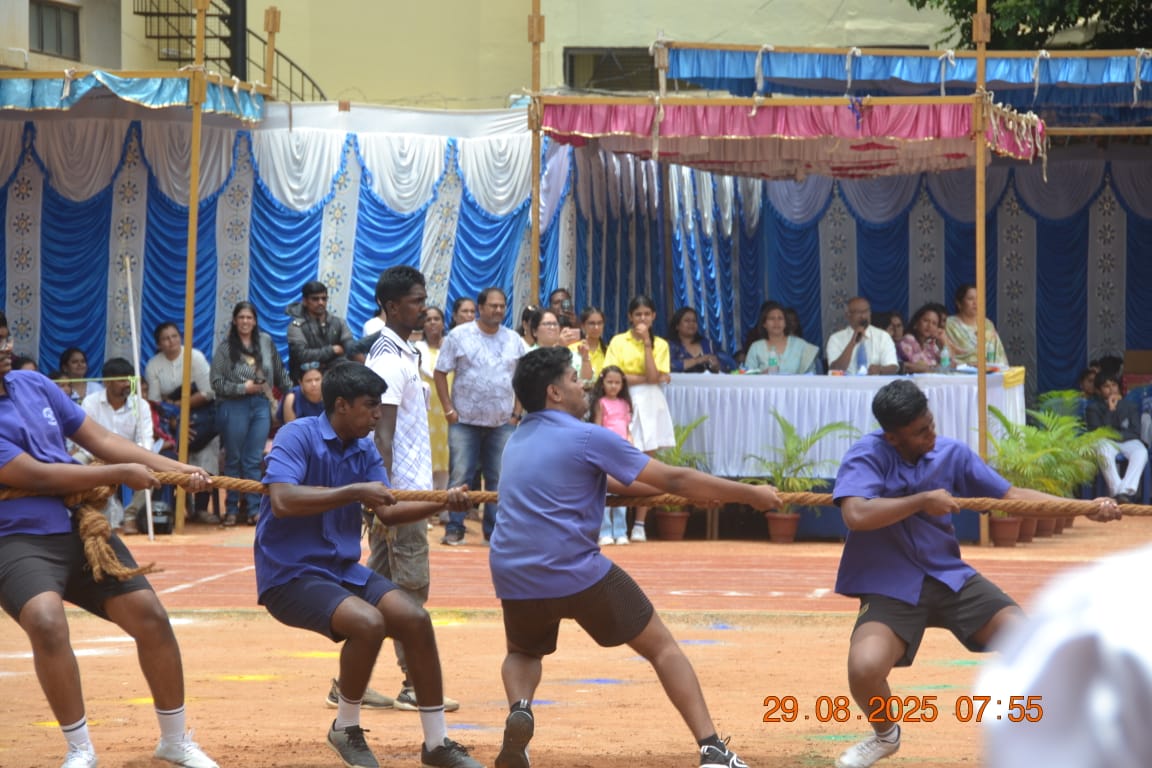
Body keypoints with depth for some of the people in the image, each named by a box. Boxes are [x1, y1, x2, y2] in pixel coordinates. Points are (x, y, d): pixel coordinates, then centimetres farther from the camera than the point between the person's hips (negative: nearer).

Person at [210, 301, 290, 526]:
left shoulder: (266, 342, 7)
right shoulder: (224, 348, -3)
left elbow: (279, 372, 17)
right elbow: (217, 382, -6)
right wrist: (243, 388, -12)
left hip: (261, 405, 2)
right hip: (234, 406, -2)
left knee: (254, 461, 2)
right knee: (234, 460, 4)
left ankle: (255, 509, 5)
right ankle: (231, 509, 10)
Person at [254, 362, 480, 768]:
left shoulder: (365, 449, 7)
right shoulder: (297, 437, -15)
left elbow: (387, 512, 9)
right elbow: (282, 501, -29)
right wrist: (355, 492, -29)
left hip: (344, 569, 8)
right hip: (289, 575, -8)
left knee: (415, 619, -7)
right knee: (367, 622, -29)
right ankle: (346, 729, -6)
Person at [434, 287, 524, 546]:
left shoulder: (514, 341, 9)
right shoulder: (459, 336, 0)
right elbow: (441, 373, 1)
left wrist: (516, 413, 5)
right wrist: (449, 409, -7)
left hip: (502, 422, 3)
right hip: (465, 419, -3)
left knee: (498, 478, 4)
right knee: (460, 476, -4)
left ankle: (494, 529, 11)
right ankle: (454, 529, 1)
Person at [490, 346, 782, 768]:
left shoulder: (517, 442, 18)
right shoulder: (586, 437, -4)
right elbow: (674, 481, -4)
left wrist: (658, 489, 33)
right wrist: (750, 494, 4)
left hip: (514, 577, 5)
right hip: (578, 573, -5)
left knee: (523, 652, 33)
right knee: (662, 647, 8)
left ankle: (520, 711, -1)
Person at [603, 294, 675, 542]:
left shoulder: (660, 344, 9)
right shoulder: (618, 342, 4)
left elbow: (654, 376, -6)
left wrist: (646, 342, -7)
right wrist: (646, 378, -8)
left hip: (650, 406, 2)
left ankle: (640, 524, 3)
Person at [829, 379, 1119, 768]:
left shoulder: (952, 454, -1)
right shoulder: (868, 455, -14)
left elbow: (1012, 495, 2)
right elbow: (856, 515, -30)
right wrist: (922, 500, -23)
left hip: (951, 577, 4)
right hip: (891, 587, -4)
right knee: (864, 667, -30)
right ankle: (885, 733, 6)